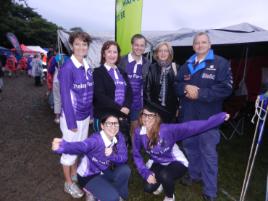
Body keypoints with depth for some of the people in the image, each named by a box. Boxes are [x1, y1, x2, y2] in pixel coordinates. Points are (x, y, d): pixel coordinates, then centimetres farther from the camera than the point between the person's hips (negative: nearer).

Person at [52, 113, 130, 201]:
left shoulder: (119, 136, -15)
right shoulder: (96, 139, -31)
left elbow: (124, 157, -13)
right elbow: (81, 146, -51)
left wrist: (112, 155, -35)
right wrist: (61, 146, -72)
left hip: (104, 171, 5)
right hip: (88, 176, -5)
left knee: (125, 170, -20)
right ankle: (92, 192, 11)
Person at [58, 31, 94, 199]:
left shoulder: (88, 67, 4)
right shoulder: (67, 68, -18)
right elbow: (65, 96, -19)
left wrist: (91, 113, 8)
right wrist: (71, 122, -17)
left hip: (85, 115, 7)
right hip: (72, 116, -7)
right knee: (70, 149, 10)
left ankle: (75, 174, 43)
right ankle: (68, 183, 31)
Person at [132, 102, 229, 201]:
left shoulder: (167, 130, -31)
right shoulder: (139, 133, -19)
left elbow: (191, 127, -37)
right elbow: (136, 155, -7)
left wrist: (221, 116, -41)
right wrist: (146, 173, -17)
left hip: (176, 162, -3)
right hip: (157, 163, 3)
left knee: (164, 175, -32)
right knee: (149, 188, -16)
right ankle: (159, 181, 21)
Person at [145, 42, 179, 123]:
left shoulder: (175, 68, 3)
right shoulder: (152, 68, 1)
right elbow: (147, 88, 1)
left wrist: (178, 107, 0)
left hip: (171, 108, 1)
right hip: (155, 107, 0)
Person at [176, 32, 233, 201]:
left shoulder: (221, 63, -4)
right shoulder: (187, 65, 14)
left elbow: (225, 88, -13)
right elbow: (177, 85, 9)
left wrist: (200, 93, -19)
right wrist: (186, 88, -13)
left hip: (208, 117, -5)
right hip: (187, 115, 6)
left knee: (208, 152, 2)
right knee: (190, 146, 18)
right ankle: (195, 174, 42)